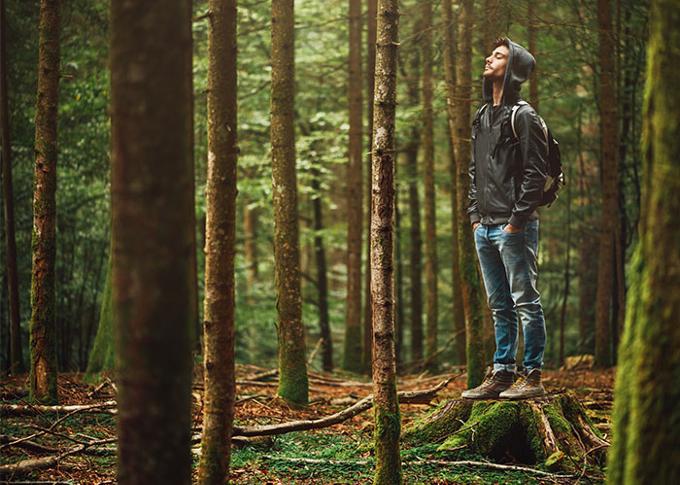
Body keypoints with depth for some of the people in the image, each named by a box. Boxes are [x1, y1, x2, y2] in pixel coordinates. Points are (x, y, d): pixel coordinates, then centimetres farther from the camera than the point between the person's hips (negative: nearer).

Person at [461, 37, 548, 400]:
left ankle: (533, 377, 0)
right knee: (499, 305, 13)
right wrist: (475, 214, 12)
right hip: (484, 228, 8)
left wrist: (516, 220, -16)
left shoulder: (523, 116, -8)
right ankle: (502, 374, 19)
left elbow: (536, 173, -14)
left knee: (525, 302, -4)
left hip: (514, 227, -8)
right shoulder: (482, 118, 17)